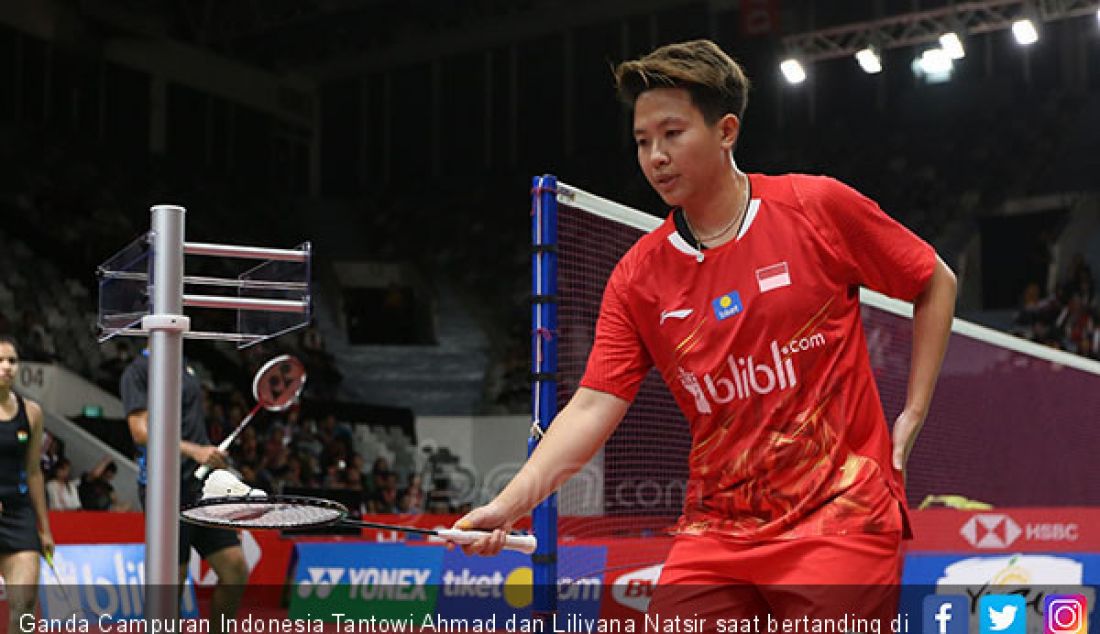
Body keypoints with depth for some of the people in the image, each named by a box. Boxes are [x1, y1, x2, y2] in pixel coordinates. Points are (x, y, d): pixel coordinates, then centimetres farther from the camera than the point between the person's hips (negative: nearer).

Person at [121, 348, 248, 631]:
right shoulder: (138, 370, -6)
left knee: (236, 570, 0)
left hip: (202, 485, 7)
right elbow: (141, 431, -16)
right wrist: (194, 450, -25)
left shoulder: (184, 366, 18)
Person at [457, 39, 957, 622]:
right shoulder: (638, 278, 3)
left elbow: (936, 285, 8)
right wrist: (509, 503, -15)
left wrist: (911, 416, 2)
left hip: (840, 519, -3)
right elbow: (594, 405, -2)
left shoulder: (818, 207, -4)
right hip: (715, 533, 3)